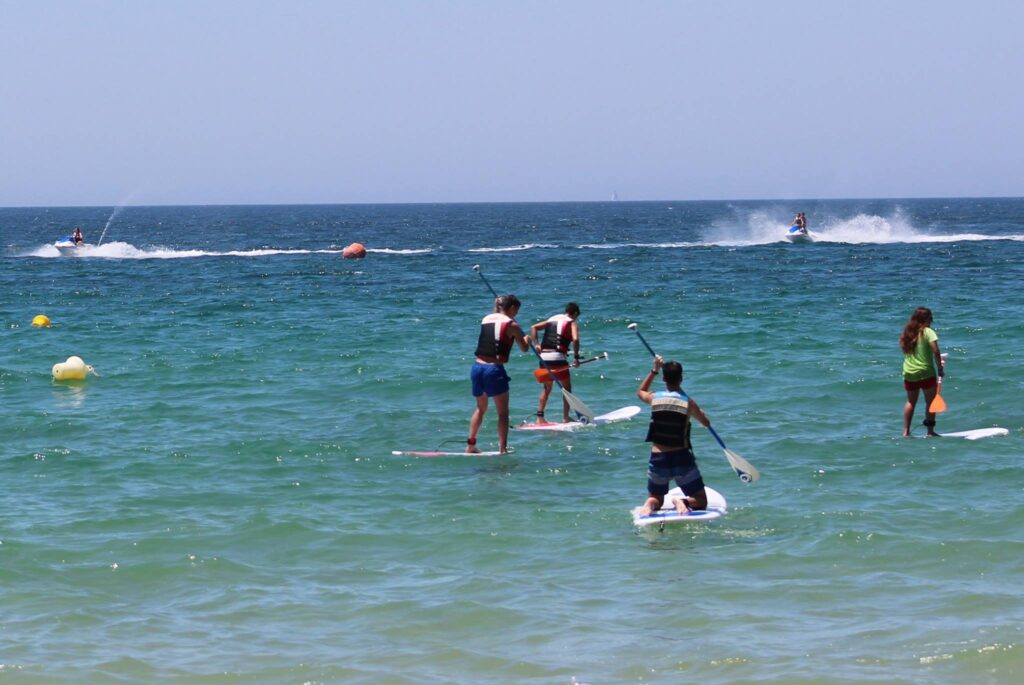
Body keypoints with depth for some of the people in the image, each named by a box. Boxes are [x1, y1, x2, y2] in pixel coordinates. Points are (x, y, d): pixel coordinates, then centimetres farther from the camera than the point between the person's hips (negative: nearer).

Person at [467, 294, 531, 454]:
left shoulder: (485, 319, 11)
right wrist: (526, 340, 28)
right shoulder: (512, 325, -4)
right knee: (503, 412, 5)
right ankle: (502, 448, -1)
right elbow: (524, 348, 6)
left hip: (477, 367, 6)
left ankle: (470, 445, 23)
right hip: (494, 369, -6)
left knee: (480, 408, 24)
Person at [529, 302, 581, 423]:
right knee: (567, 387, 10)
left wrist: (536, 344, 4)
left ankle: (540, 417, 13)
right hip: (557, 357, -5)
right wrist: (576, 357, -10)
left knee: (546, 388, 20)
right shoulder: (572, 323, 3)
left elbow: (534, 327, 10)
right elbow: (575, 339, -15)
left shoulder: (552, 319, 20)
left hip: (544, 356, 5)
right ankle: (565, 418, 5)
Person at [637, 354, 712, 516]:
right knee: (700, 502, 11)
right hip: (682, 459, -2)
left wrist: (655, 370, 27)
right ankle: (683, 502, -22)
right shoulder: (688, 403, -7)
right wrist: (696, 412, 31)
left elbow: (640, 391, 23)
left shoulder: (654, 398, -3)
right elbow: (706, 423, 11)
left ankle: (650, 505, -12)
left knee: (655, 499, 24)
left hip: (658, 459, 2)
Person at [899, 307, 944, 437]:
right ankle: (930, 431, 2)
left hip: (909, 372, 5)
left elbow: (904, 350, 12)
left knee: (911, 402, 16)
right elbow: (936, 351, -17)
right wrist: (940, 369, -8)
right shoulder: (928, 332, -9)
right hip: (925, 372, -5)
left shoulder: (908, 333, 7)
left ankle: (906, 431, 14)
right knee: (931, 402, 5)